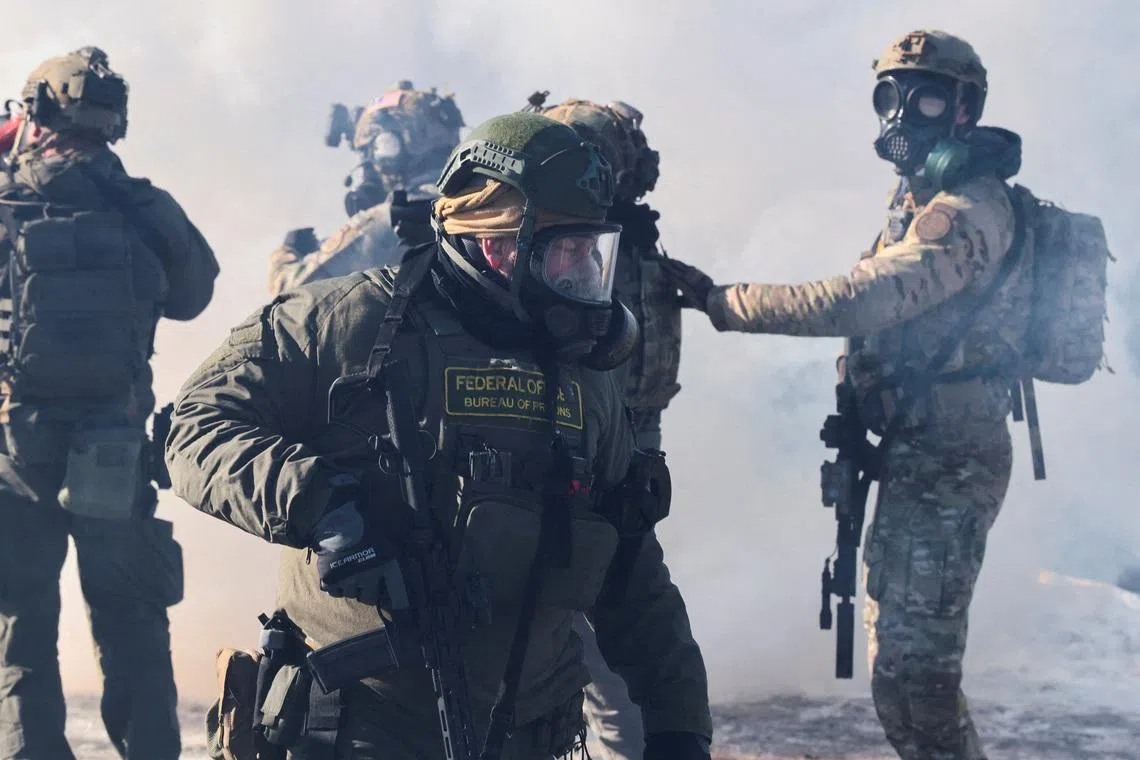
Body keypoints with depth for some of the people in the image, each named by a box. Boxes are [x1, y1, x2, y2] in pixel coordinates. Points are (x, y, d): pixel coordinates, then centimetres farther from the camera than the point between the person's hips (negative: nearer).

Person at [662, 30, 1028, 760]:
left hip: (945, 462, -11)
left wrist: (719, 300, -24)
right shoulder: (925, 198, 16)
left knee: (911, 670, -10)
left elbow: (858, 301, -28)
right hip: (924, 454, 11)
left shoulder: (969, 210, -18)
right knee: (902, 653, 19)